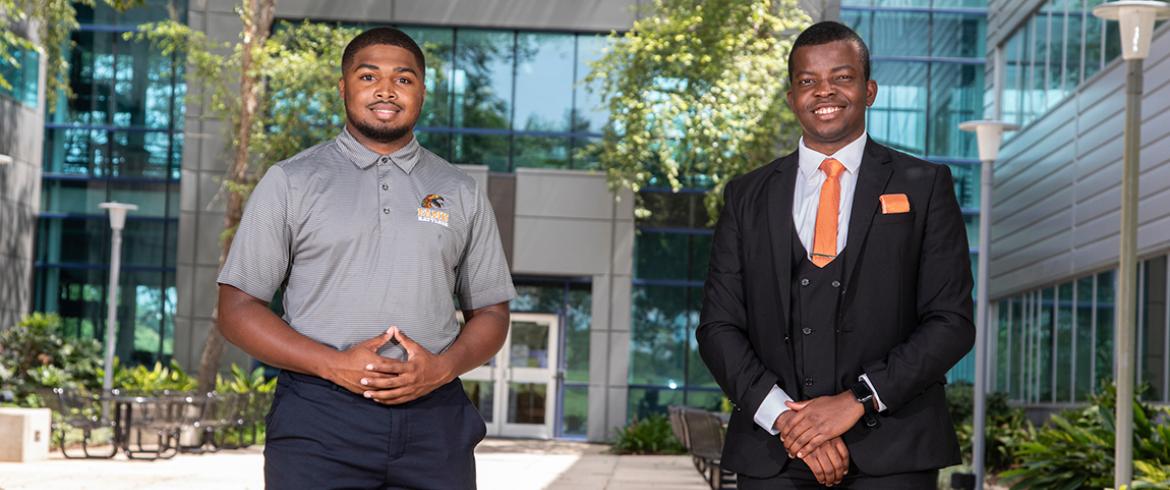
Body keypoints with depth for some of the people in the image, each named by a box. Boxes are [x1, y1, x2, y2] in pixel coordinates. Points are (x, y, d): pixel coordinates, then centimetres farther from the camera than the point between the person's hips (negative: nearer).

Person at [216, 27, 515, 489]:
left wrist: (442, 367, -7)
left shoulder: (461, 194, 11)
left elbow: (490, 312, 14)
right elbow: (237, 308, 2)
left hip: (434, 421, 2)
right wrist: (334, 365, -12)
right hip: (318, 420, -2)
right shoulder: (290, 182, 4)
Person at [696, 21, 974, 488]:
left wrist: (859, 399, -12)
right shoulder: (747, 196, 11)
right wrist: (783, 416, -9)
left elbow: (952, 321, 0)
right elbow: (718, 326, 6)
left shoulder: (923, 186, 5)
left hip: (890, 451, -1)